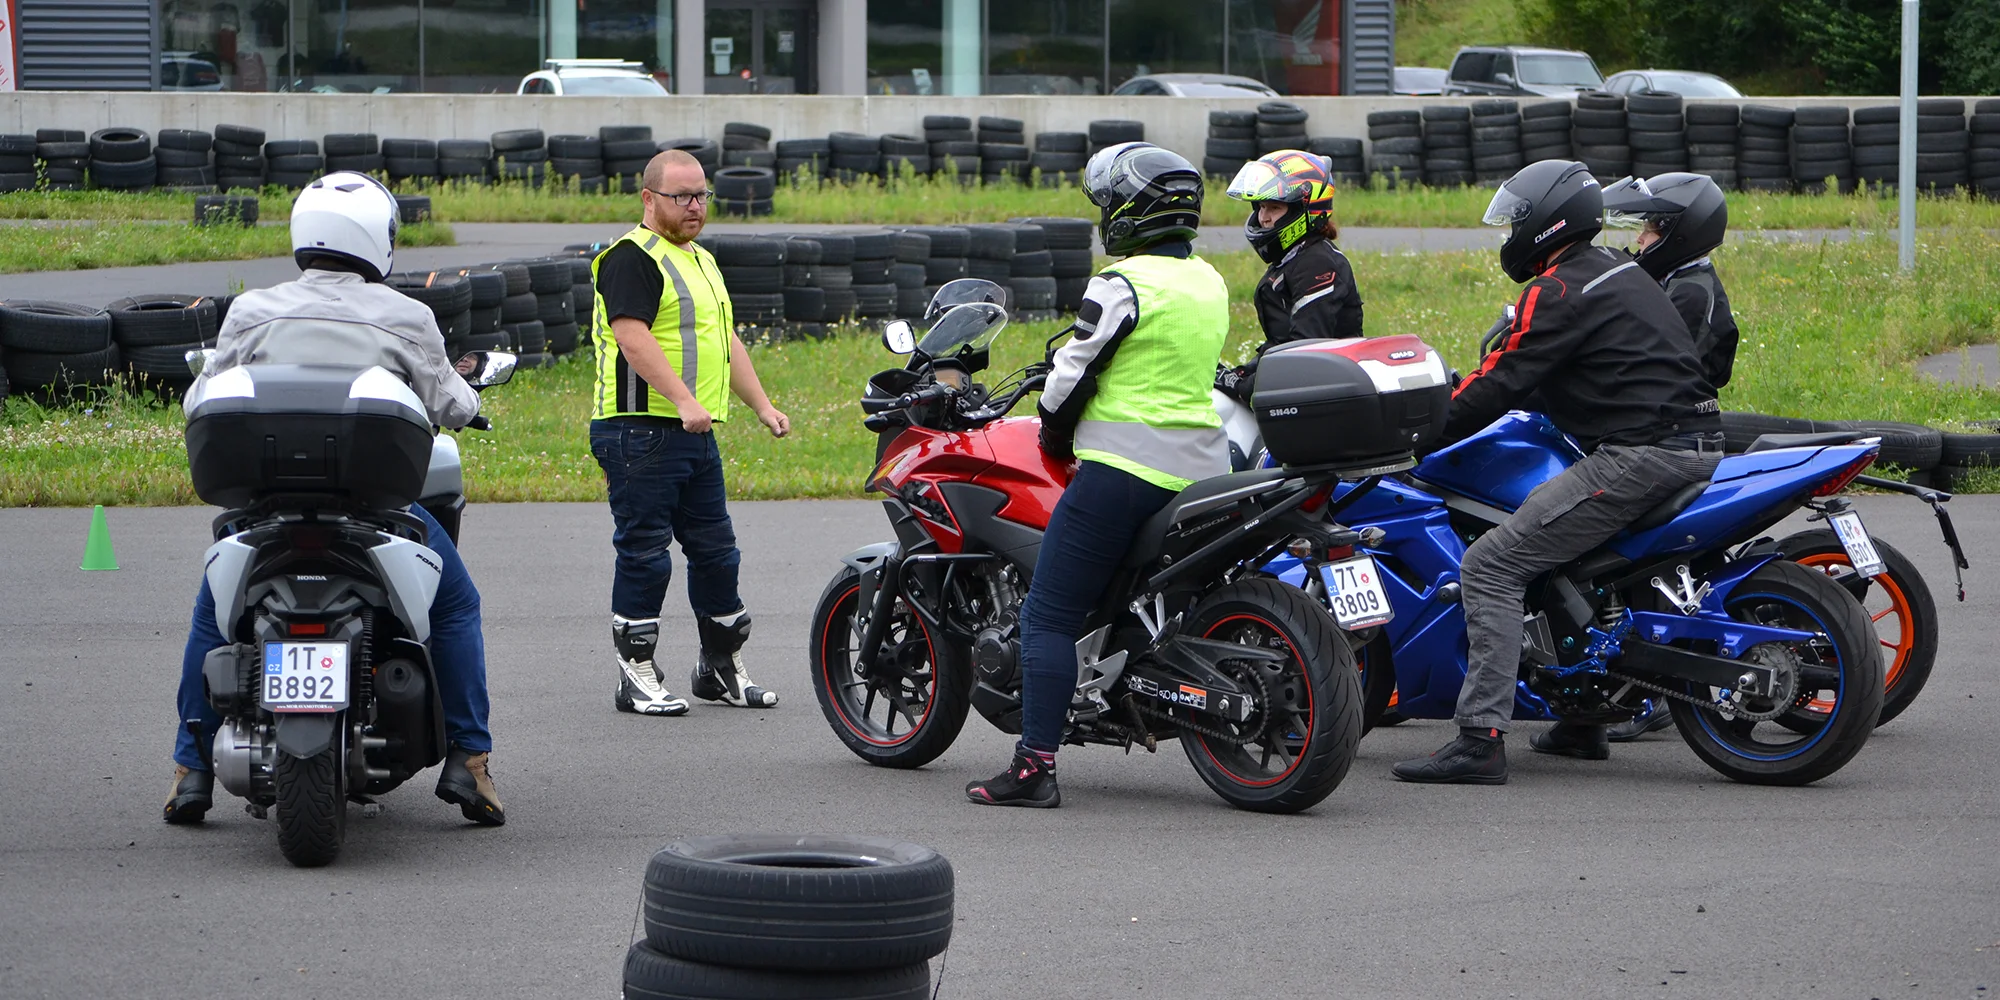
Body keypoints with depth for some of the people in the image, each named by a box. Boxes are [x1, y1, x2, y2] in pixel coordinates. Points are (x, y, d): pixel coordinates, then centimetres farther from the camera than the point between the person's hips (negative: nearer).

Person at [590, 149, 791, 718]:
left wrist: (763, 406, 19)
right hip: (640, 433, -9)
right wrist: (683, 399, -30)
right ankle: (637, 677, -1)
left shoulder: (701, 261, 21)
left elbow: (725, 340, 27)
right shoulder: (631, 258, -9)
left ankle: (722, 667, 22)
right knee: (645, 555, -6)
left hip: (697, 435, 9)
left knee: (715, 552, 12)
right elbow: (632, 336, -21)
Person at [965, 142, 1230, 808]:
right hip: (1203, 468, 8)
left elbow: (1076, 372, -9)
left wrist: (1054, 434, 10)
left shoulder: (1124, 284, -12)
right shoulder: (1210, 283, 13)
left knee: (1049, 614, -6)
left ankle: (1035, 765, -13)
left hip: (1124, 468, -8)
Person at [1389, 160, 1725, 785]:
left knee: (1489, 566, -11)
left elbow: (1501, 383, -10)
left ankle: (1482, 740, -19)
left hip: (1637, 454, -10)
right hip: (1700, 445, 10)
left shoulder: (1559, 290, -8)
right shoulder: (1618, 270, 21)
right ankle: (1582, 721, 32)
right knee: (1570, 551, 32)